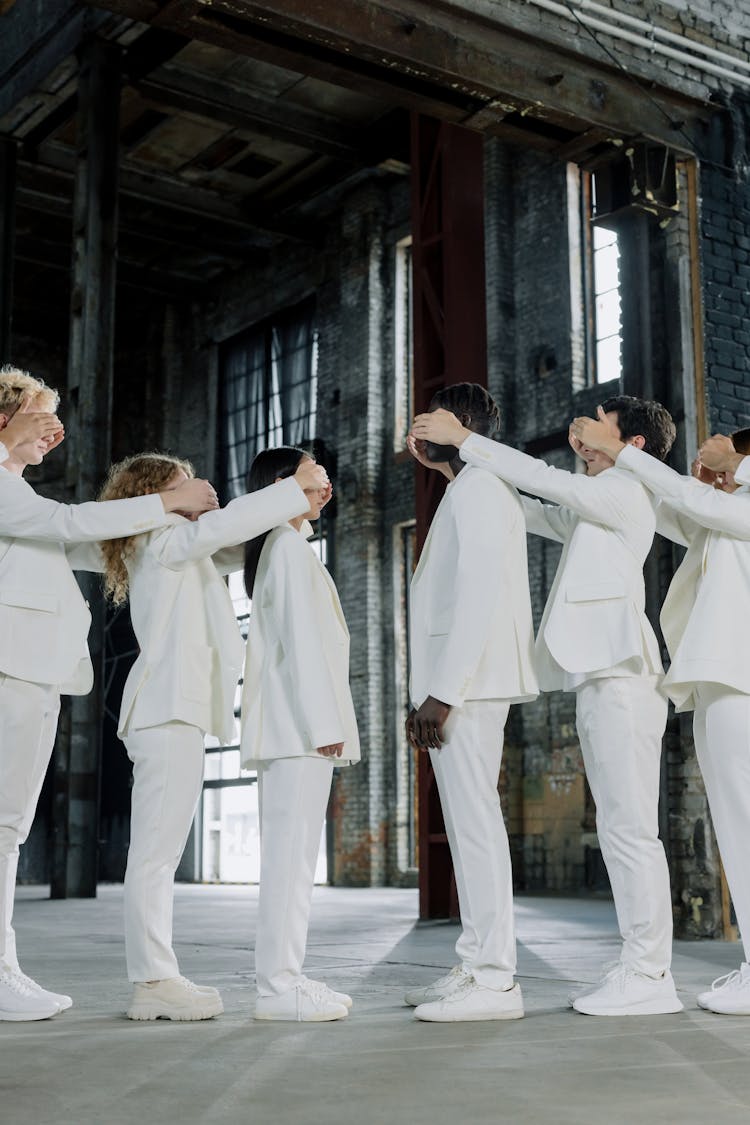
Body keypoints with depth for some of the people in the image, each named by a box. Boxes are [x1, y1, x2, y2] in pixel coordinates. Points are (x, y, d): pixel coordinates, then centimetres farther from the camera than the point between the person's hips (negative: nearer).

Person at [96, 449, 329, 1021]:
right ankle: (153, 981, -11)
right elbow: (222, 526, -17)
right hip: (170, 710, -10)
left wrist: (293, 515, 13)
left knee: (160, 853, 8)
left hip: (173, 711, 10)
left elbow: (233, 548, 28)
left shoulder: (177, 549, 26)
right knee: (156, 851, -11)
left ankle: (157, 978, 11)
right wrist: (295, 486, -9)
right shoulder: (163, 538, -2)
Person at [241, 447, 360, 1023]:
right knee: (292, 851, -11)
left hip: (291, 727, 10)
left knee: (291, 852, 8)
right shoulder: (291, 547, -7)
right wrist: (324, 723, -17)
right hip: (299, 721, -10)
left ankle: (283, 977, 11)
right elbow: (301, 639, -15)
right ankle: (279, 985, -11)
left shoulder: (282, 547, 22)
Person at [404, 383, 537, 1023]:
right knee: (470, 822, 10)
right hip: (463, 685, 10)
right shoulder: (476, 492, 24)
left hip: (467, 684, -10)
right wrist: (432, 693, 18)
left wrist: (443, 691, -21)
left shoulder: (477, 488, -7)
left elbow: (478, 594, -18)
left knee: (474, 821, -10)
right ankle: (478, 967, 15)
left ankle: (493, 980, -8)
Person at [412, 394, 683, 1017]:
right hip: (602, 683, 10)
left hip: (620, 678, -10)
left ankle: (647, 976, -9)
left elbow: (543, 479, -10)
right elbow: (530, 509, 27)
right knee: (622, 830, 7)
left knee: (630, 827, -11)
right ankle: (642, 969, 10)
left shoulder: (625, 493, -2)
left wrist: (464, 438, -4)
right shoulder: (592, 511, 26)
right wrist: (455, 462, 21)